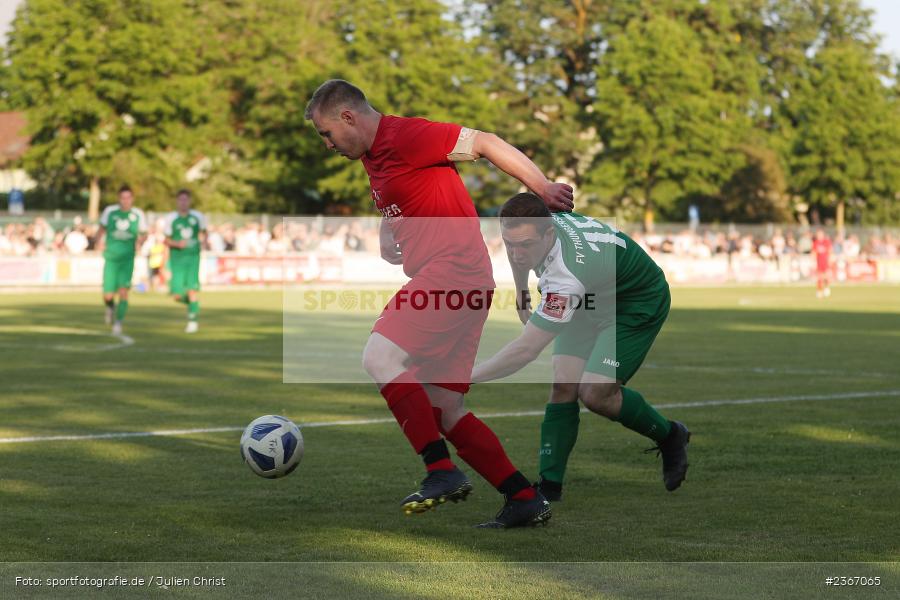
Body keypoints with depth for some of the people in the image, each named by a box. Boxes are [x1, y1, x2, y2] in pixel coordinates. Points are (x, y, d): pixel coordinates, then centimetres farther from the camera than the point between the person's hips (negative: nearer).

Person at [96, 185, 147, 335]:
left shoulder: (138, 214, -1)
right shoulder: (110, 211, 0)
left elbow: (143, 233, 11)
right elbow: (102, 228, 14)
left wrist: (140, 242, -10)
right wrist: (98, 241, -4)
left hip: (127, 259, -1)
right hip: (111, 258, 1)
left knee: (123, 291, -15)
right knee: (108, 296, -2)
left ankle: (118, 323, -1)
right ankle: (111, 307, 35)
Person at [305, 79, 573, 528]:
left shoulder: (404, 136, -8)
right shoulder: (374, 158, 21)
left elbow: (485, 143, -11)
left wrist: (543, 188, -15)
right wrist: (391, 245, 8)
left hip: (454, 268, -10)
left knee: (380, 358, -21)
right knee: (441, 410, 7)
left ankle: (443, 472, -20)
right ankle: (525, 500, 9)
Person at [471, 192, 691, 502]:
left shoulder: (568, 272, -44)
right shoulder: (531, 225, -21)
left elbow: (525, 351, -42)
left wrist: (463, 377, -38)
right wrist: (522, 300, 17)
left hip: (638, 303, -8)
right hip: (592, 300, 8)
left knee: (596, 393, -18)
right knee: (563, 386, -7)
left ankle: (669, 436, 9)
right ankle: (550, 487, -4)